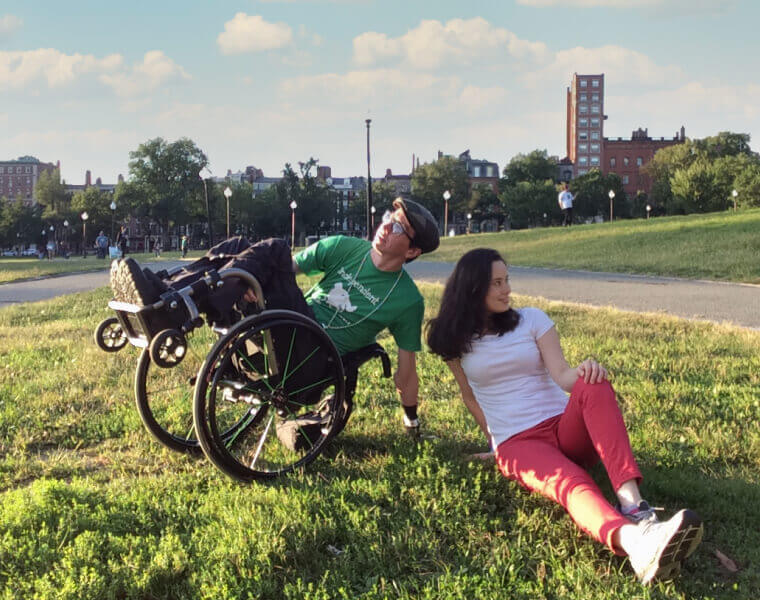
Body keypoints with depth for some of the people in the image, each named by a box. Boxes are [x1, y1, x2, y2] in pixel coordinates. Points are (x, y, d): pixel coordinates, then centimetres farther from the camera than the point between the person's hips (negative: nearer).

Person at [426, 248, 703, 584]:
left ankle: (633, 507, -50)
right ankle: (635, 543, -70)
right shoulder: (455, 342, 9)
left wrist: (585, 371, -27)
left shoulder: (532, 320, 9)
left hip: (565, 427, 2)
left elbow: (562, 375, -5)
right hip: (515, 444, -2)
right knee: (572, 484, -36)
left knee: (593, 386, -33)